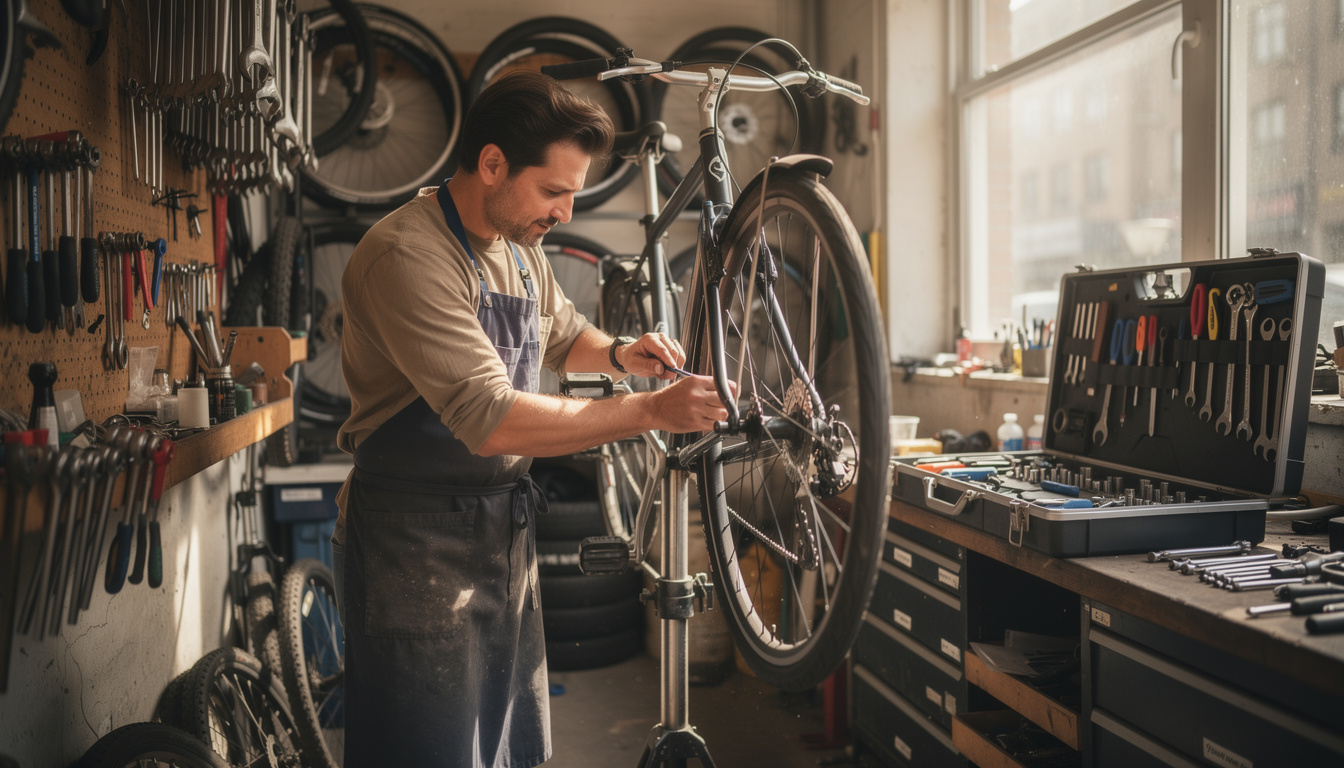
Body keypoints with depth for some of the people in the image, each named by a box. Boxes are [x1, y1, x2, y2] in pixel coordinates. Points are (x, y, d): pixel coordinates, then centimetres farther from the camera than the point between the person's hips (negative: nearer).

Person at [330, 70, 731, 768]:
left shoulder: (519, 250, 7)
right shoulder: (406, 255, -22)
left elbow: (563, 334, 26)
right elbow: (492, 419, -29)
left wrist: (619, 354, 3)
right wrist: (651, 411, -27)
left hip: (504, 528, 8)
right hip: (419, 543, -8)